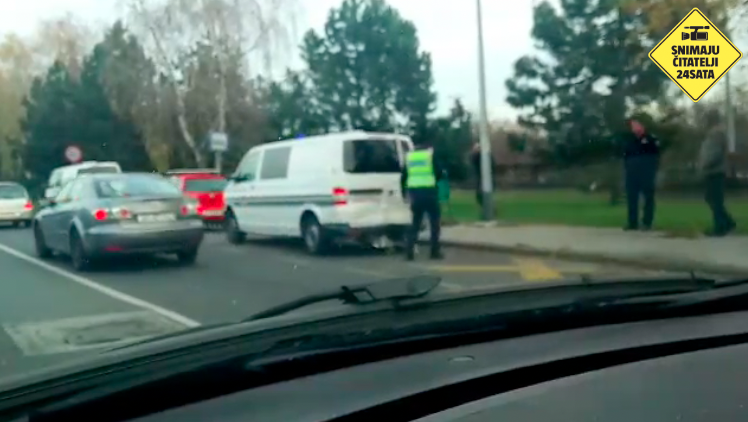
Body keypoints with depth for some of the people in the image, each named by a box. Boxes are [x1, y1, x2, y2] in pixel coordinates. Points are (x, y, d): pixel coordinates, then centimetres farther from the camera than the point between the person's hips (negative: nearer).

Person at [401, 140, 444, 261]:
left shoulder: (409, 156, 14)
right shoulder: (430, 154, 3)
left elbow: (403, 177, 14)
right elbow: (439, 172, -2)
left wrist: (404, 192, 24)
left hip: (414, 192, 4)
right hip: (429, 191, -4)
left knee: (415, 223, 13)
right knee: (435, 223, 6)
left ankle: (409, 251, 5)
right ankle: (435, 252, 4)